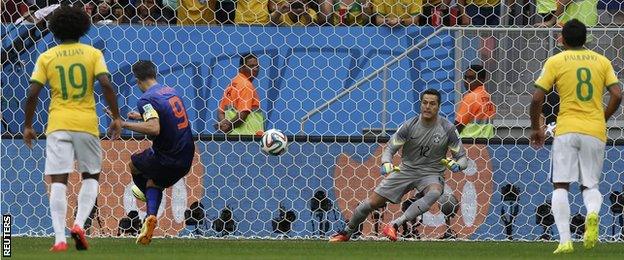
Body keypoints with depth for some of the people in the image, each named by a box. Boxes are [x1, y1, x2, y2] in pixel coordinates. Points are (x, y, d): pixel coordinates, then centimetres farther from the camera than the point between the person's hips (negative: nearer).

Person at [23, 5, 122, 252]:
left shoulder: (46, 57, 5)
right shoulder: (92, 54, 4)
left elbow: (32, 94, 0)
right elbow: (106, 85, -8)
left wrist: (28, 126, 10)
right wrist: (116, 118, -2)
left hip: (57, 124, 0)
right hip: (87, 123, 0)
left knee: (58, 181, -1)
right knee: (91, 176, 17)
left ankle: (59, 238, -10)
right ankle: (79, 223, -4)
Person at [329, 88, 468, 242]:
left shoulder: (448, 129, -10)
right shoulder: (410, 126, -9)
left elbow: (462, 157, -1)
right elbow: (390, 148, -3)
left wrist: (456, 166, -26)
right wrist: (386, 163, -25)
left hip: (432, 174, -1)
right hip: (406, 170, 1)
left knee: (434, 193, -39)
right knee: (372, 202, -4)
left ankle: (394, 225, -41)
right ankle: (346, 233, 23)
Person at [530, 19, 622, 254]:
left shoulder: (555, 62, 2)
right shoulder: (602, 61, 9)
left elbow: (537, 97, -3)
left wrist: (536, 128, 10)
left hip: (566, 130, -2)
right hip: (595, 131, 2)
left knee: (561, 186, 3)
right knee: (590, 185, 12)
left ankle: (565, 240, -11)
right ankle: (592, 213, -22)